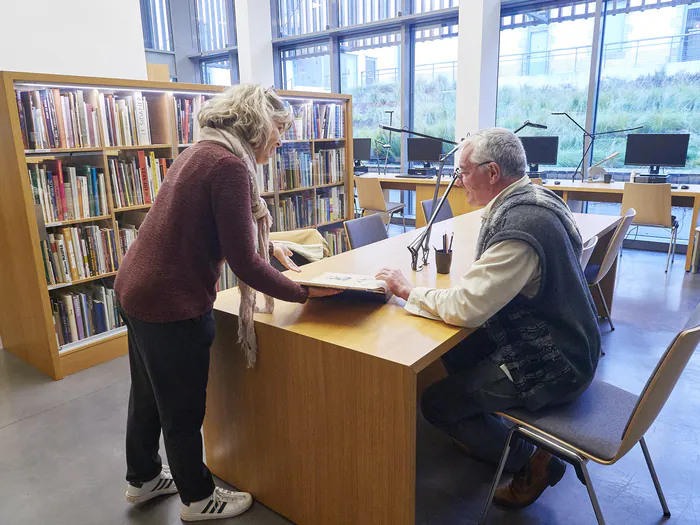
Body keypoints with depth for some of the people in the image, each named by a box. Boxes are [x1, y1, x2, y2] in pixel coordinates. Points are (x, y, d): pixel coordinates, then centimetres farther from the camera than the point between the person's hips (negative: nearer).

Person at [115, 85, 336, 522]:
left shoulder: (203, 151, 9)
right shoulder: (228, 165, -22)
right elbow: (244, 263, -23)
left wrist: (269, 247, 21)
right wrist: (303, 293, -15)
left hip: (137, 289, 10)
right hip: (173, 304, -10)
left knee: (149, 393, 25)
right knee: (183, 408, 11)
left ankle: (143, 478, 48)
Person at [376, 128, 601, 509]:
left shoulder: (519, 227, -30)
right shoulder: (533, 197, 1)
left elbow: (466, 307, -30)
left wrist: (408, 290, -15)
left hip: (550, 364, -9)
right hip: (561, 340, 9)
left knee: (436, 403, -4)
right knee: (455, 352, 20)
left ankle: (532, 462, 12)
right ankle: (486, 437, 35)